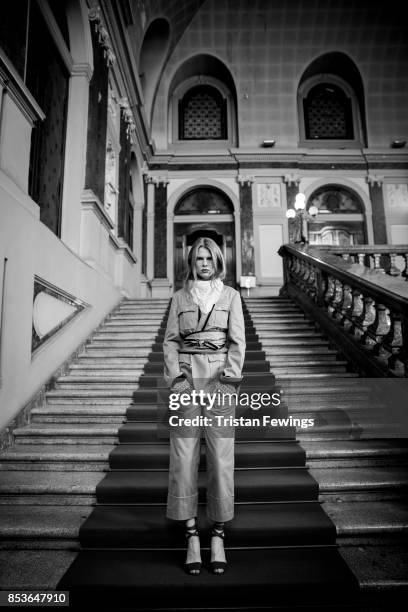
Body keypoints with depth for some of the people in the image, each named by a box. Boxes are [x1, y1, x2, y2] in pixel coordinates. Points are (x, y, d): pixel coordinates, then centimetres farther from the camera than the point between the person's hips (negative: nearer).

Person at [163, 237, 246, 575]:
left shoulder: (230, 295, 10)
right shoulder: (180, 297, 12)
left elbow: (237, 341, 3)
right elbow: (170, 341, 8)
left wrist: (229, 380, -7)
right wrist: (176, 377, -6)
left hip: (220, 377, -1)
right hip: (186, 376, 1)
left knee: (221, 456, -1)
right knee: (184, 456, -1)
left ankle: (218, 535, 13)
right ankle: (192, 535, 12)